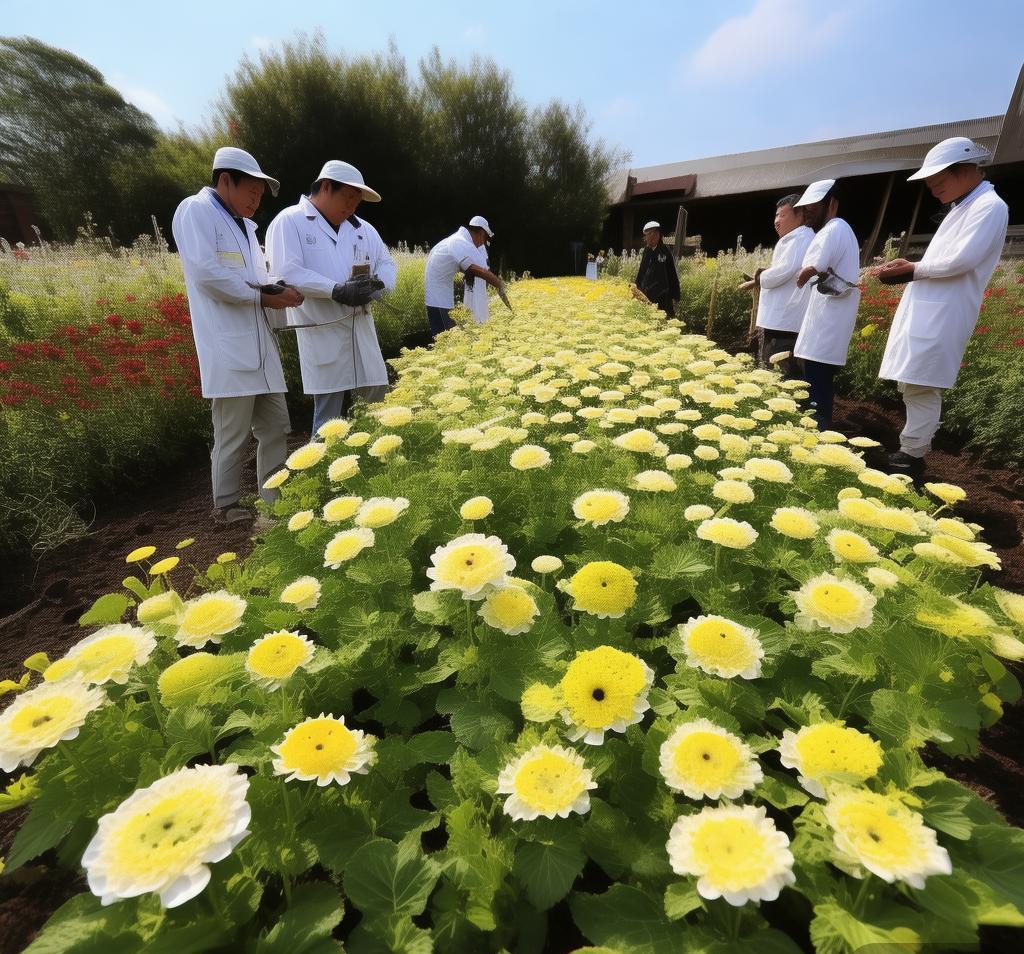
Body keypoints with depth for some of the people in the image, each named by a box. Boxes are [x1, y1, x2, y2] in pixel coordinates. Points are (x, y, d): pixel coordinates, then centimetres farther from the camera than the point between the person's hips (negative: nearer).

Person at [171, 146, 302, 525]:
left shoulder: (245, 225, 23)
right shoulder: (196, 211, -3)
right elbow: (207, 274, -15)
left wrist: (278, 291, -4)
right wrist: (265, 297, -7)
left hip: (259, 344, 9)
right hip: (228, 347, -8)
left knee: (275, 426, 9)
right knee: (232, 436, -2)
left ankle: (274, 503, 20)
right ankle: (226, 509, 14)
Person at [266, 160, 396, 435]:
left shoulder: (361, 227, 20)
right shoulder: (289, 221, 0)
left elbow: (387, 263, 15)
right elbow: (286, 272, -13)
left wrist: (377, 284, -8)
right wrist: (336, 290, -23)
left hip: (361, 327, 6)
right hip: (322, 332, -6)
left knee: (376, 393, 6)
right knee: (330, 418, -6)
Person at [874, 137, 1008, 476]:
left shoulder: (990, 206, -6)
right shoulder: (962, 207, 23)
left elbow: (961, 261, -16)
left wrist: (912, 269, -4)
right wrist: (905, 270, 5)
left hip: (942, 318, -9)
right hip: (925, 313, 9)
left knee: (921, 389, -9)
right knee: (911, 387, 9)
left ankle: (910, 459, -4)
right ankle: (909, 454, 15)